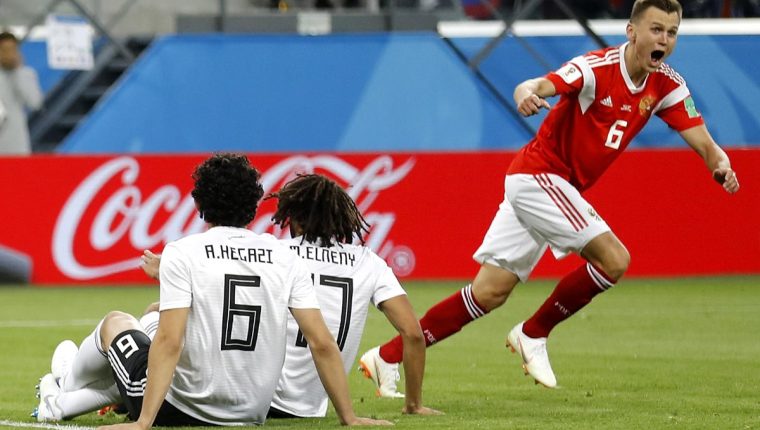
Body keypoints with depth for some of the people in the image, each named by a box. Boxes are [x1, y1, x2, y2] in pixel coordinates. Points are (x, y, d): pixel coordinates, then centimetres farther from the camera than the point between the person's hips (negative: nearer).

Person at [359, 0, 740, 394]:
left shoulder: (666, 85, 1)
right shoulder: (598, 67, -20)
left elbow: (702, 141, -2)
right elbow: (539, 86, -33)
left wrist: (721, 164, -25)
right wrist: (527, 94, -58)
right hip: (539, 174, -8)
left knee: (490, 292, 6)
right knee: (613, 259, -18)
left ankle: (388, 356, 10)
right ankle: (533, 334, 1)